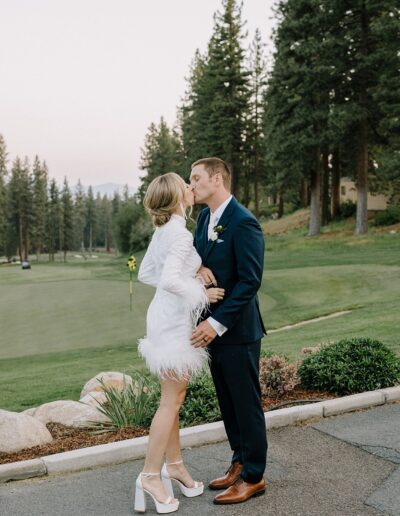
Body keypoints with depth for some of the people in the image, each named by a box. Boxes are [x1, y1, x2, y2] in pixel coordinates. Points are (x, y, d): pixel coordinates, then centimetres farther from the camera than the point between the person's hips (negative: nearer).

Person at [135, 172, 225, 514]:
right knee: (171, 401, -1)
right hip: (175, 320, -9)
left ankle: (174, 464, 27)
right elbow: (169, 279, -30)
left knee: (174, 398, 16)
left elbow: (145, 274, 16)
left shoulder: (163, 230, 10)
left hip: (167, 316, 10)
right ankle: (150, 476, 7)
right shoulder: (180, 233, -18)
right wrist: (202, 294, -17)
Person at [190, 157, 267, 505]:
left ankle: (253, 477, 17)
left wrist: (217, 323, -22)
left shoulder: (243, 222, -17)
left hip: (237, 330, -8)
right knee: (228, 403, 17)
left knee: (246, 404, 4)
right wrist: (198, 267, -9)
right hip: (214, 326, 8)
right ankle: (240, 463, 31)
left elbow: (250, 280, -20)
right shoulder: (205, 217, 9)